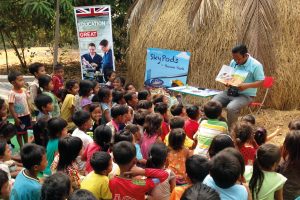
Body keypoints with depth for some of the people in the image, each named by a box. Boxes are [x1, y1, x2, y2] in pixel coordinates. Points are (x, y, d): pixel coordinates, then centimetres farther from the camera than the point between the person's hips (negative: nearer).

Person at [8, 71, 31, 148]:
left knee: (25, 130, 20)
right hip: (19, 116, -6)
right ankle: (22, 147, 22)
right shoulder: (12, 93, -20)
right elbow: (11, 107, -18)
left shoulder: (23, 91, 1)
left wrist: (29, 114, 11)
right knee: (19, 132, 9)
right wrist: (15, 118, -18)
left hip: (26, 115, 6)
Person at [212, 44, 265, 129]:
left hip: (246, 95, -6)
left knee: (231, 108, -33)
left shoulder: (256, 65, -12)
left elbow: (261, 82, -11)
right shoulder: (233, 62, 6)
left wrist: (247, 85, -27)